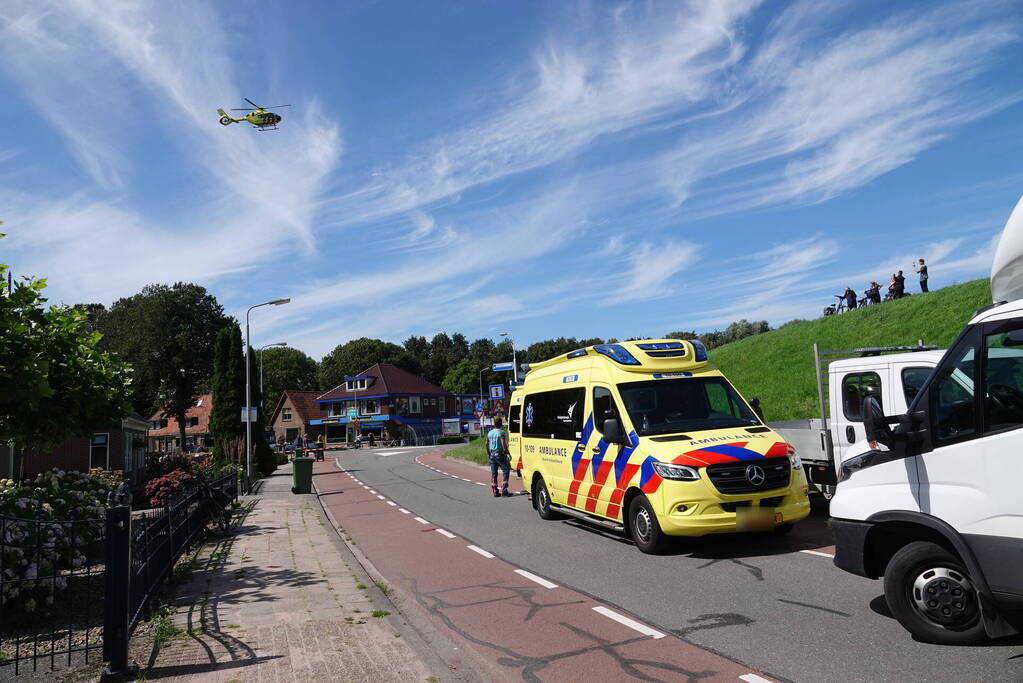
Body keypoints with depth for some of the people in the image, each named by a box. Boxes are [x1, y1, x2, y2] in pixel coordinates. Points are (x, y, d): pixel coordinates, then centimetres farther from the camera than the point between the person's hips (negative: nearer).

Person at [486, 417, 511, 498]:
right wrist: (508, 453, -12)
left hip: (492, 454, 7)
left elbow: (487, 444, 17)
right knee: (506, 470, 0)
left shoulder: (489, 433, 11)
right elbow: (503, 444, -17)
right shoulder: (501, 432, -9)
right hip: (499, 454, -7)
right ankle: (504, 490, -7)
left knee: (493, 473, 8)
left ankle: (495, 492, 10)